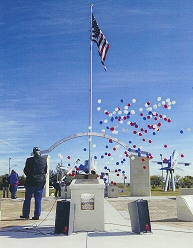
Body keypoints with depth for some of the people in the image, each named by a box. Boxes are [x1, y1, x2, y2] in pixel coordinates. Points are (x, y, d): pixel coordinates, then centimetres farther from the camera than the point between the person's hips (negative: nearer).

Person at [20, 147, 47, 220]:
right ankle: (37, 215, 7)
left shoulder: (29, 160, -10)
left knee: (27, 199, 11)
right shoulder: (44, 160, -1)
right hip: (41, 181, 2)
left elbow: (25, 171, -4)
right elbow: (46, 171, 8)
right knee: (38, 199, 7)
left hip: (31, 181, -2)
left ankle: (26, 214, 15)